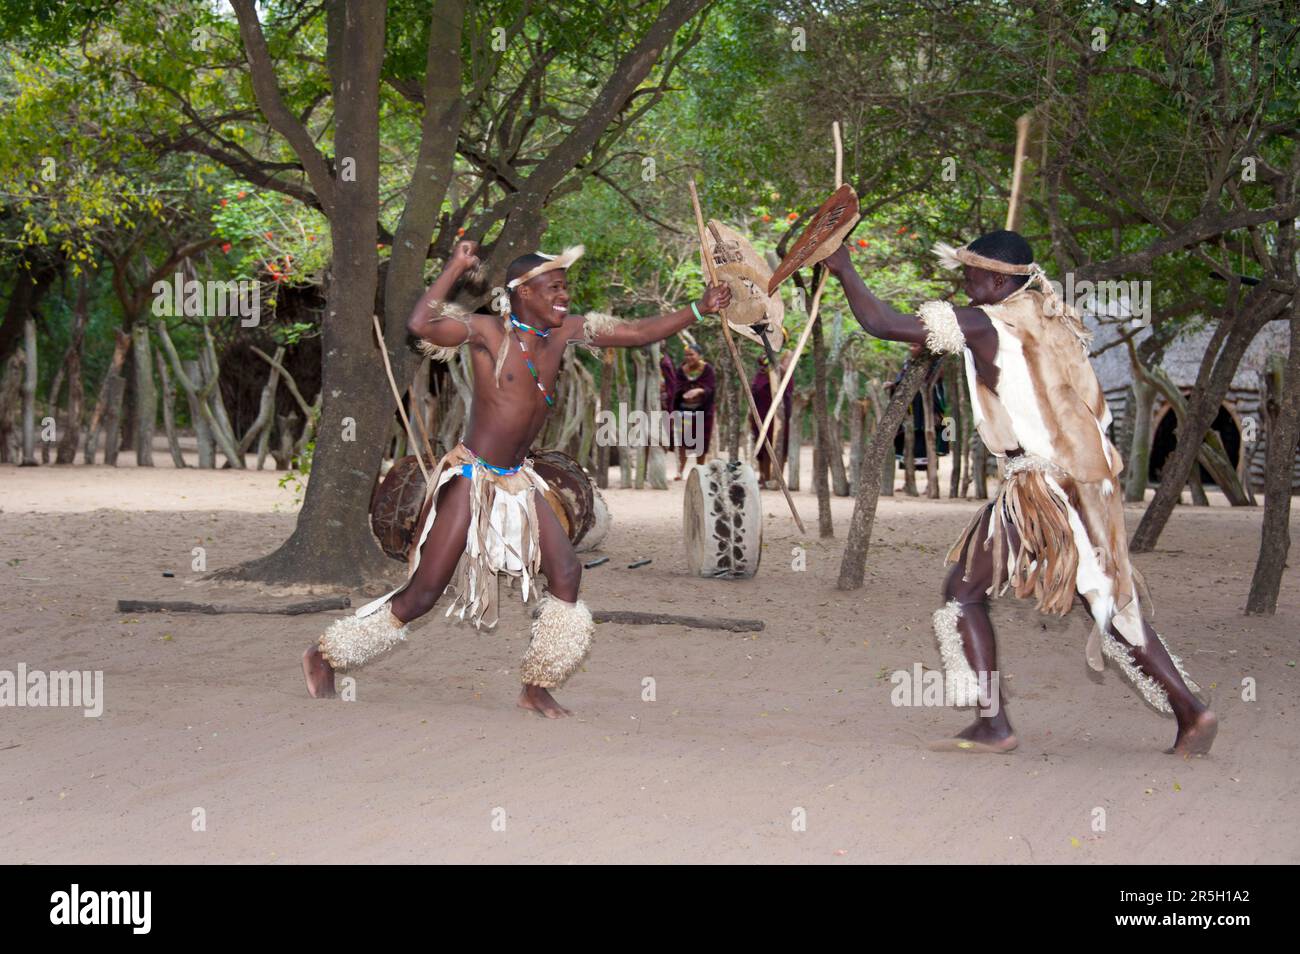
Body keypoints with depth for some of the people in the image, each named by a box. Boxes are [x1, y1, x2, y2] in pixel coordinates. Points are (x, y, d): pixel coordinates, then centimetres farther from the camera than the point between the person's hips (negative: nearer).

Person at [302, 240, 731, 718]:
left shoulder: (563, 332, 3)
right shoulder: (489, 333, -16)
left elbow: (636, 332, 8)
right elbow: (420, 325, -32)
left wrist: (698, 310, 2)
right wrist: (455, 269, -25)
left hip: (517, 481, 7)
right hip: (472, 477, -7)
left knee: (566, 571, -1)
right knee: (424, 592, -5)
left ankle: (536, 686, 13)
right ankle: (323, 657, 8)